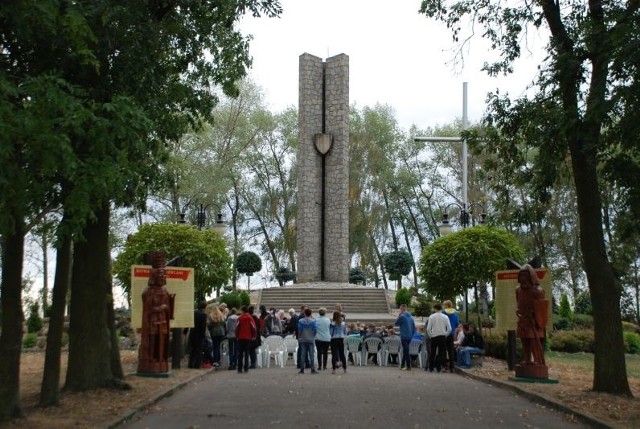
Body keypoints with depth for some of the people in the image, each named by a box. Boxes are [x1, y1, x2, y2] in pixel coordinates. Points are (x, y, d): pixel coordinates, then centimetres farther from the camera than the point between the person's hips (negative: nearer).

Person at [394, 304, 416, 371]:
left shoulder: (402, 316, -12)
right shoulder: (411, 317, 11)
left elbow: (396, 324, -1)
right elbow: (414, 327, 14)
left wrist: (399, 316, 4)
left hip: (404, 336, -7)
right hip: (410, 336, 7)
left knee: (406, 351, -5)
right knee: (405, 350, 16)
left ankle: (408, 367, -7)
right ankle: (402, 365, 23)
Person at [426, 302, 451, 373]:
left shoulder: (431, 317, -5)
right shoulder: (445, 317, -1)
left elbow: (428, 329, -8)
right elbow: (449, 329, -4)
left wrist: (430, 335, 6)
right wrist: (445, 335, 9)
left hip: (434, 337, -1)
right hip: (443, 337, 1)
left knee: (432, 353, 9)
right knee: (441, 353, 6)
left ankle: (431, 368, 11)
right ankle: (438, 368, 2)